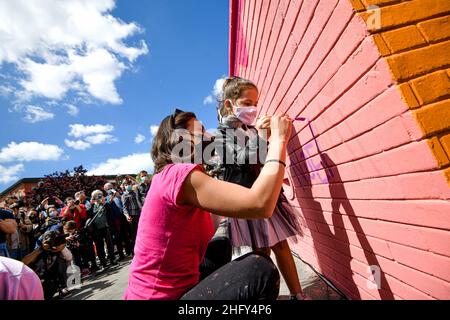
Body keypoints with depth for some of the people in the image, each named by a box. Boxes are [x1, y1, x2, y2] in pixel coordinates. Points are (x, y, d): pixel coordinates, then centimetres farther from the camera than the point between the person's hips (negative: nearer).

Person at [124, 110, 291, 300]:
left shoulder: (173, 177, 7)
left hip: (174, 289, 10)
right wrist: (279, 139, -19)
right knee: (259, 268, -21)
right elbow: (260, 204, -31)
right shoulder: (179, 173, -23)